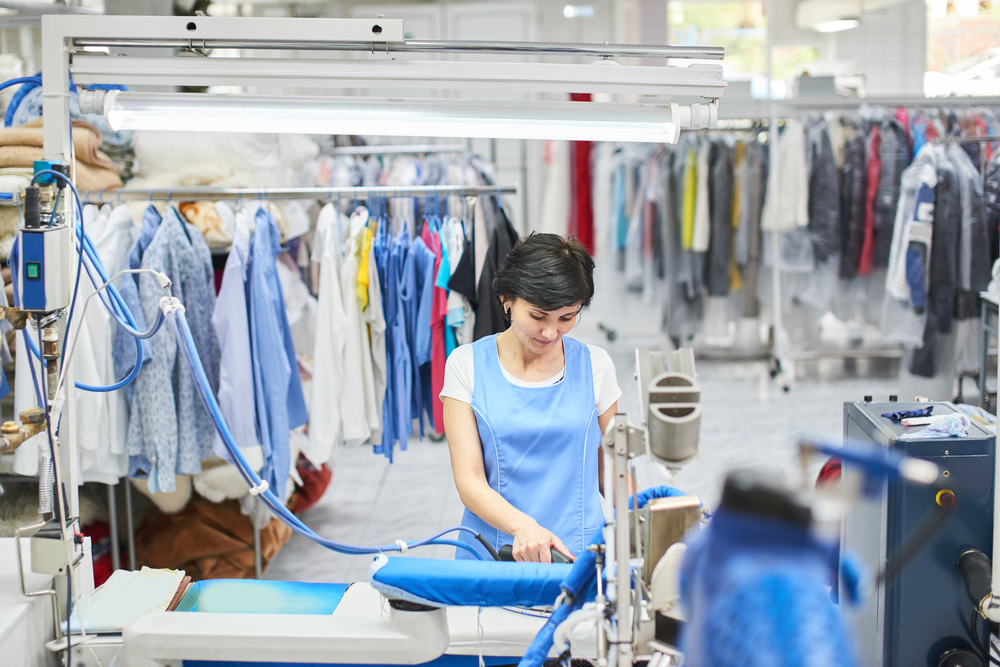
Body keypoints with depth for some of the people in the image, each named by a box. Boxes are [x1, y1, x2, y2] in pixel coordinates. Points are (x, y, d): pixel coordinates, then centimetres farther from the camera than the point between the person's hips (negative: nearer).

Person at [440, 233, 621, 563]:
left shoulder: (595, 365, 6)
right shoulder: (467, 364, 1)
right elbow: (469, 481, -5)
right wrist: (521, 526, -22)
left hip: (580, 556, 2)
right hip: (490, 554, -2)